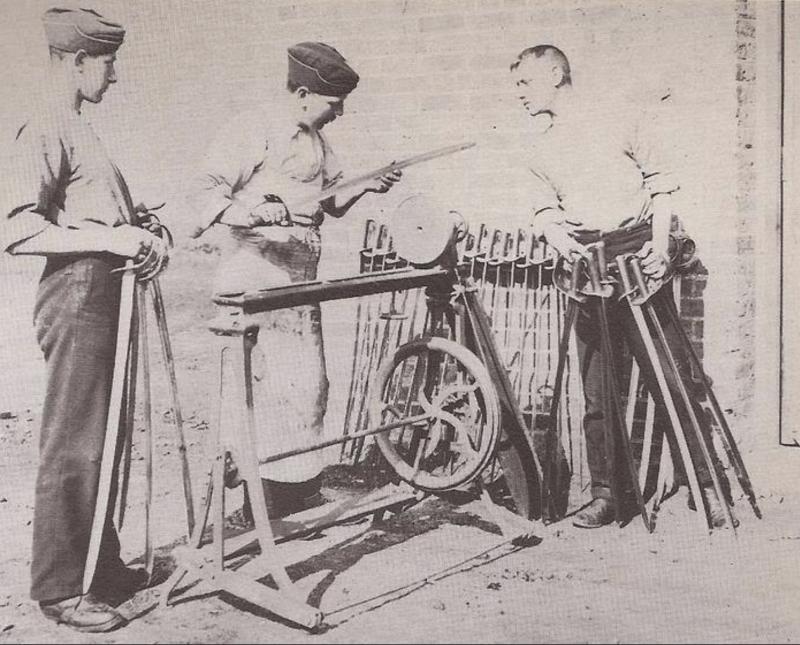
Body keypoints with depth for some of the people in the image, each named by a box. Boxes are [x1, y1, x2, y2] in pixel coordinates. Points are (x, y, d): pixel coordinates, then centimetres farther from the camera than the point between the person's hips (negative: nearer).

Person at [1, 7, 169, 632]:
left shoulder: (79, 131, 18)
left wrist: (140, 234, 11)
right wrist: (107, 239, -25)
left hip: (106, 296, 10)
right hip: (77, 298, -10)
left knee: (105, 441, 16)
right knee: (73, 449, -3)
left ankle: (103, 566, 29)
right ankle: (59, 588, 9)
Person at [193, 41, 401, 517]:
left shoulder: (314, 140, 17)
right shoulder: (252, 131, -9)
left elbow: (331, 203, 20)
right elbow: (206, 196, -13)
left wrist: (365, 186, 2)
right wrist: (249, 214, -32)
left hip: (301, 277, 9)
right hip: (259, 272, -9)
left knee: (309, 381, 13)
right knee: (295, 382, -11)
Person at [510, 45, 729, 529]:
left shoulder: (617, 118, 6)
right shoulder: (541, 149, 17)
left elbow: (660, 183, 3)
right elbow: (545, 210, 10)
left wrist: (660, 245, -10)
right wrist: (558, 235, -13)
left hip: (638, 261, -3)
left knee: (671, 377, -7)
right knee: (596, 393, 3)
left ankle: (707, 486, 2)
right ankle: (604, 495, 10)